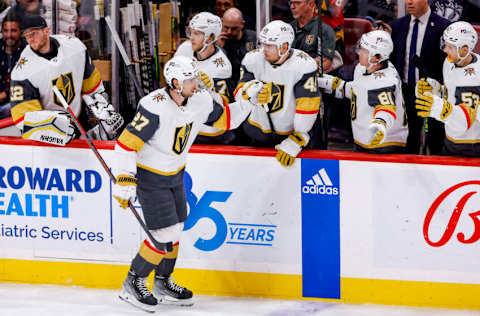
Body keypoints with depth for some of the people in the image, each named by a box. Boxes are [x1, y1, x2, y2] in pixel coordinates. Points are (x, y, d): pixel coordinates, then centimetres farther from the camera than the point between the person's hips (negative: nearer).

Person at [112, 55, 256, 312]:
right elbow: (127, 143, -29)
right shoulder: (154, 107, -30)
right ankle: (133, 283, 5)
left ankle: (163, 284, 32)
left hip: (174, 175, 7)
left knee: (174, 231, 15)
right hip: (149, 176, -7)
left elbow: (226, 119, 9)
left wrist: (247, 99, -6)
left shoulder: (200, 100, -9)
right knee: (166, 233, -11)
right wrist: (125, 181, -33)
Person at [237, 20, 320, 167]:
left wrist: (295, 142, -22)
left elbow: (307, 107, -21)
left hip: (291, 132, -3)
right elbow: (239, 93, -8)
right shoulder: (253, 59, -9)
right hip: (260, 131, 3)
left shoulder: (304, 65, -21)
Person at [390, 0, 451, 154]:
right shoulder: (397, 26, 7)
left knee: (436, 146, 4)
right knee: (409, 144, 10)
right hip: (406, 93, 4)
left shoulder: (442, 27, -9)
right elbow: (392, 60, 12)